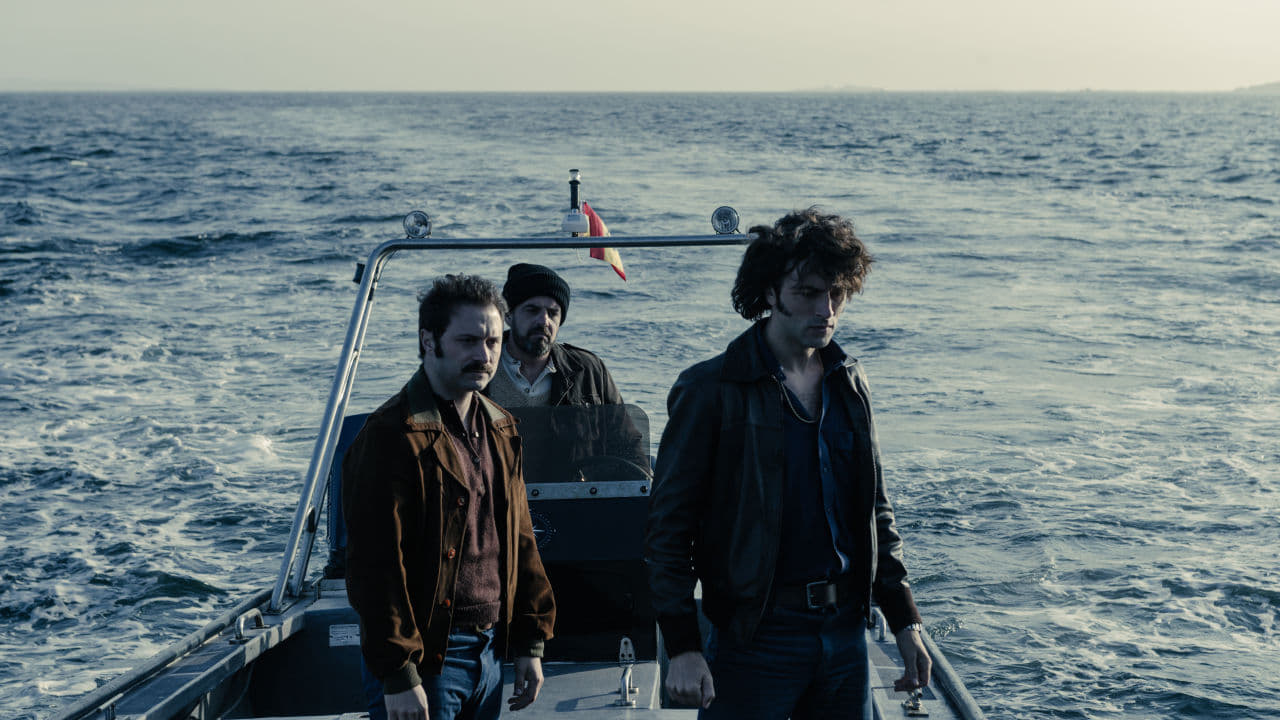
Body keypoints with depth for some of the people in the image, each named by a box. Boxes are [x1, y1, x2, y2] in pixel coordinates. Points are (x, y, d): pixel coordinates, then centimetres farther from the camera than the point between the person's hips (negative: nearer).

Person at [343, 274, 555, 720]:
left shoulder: (500, 430, 11)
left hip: (488, 652, 7)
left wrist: (531, 642, 13)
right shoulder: (393, 435, -15)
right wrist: (398, 675, -19)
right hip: (425, 662, -7)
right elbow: (375, 565, -18)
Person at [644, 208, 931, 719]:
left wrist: (904, 620, 11)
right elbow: (668, 526, -9)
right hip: (755, 637, -5)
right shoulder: (710, 391, -9)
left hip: (845, 631, 5)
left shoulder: (849, 384, 8)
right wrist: (683, 646, -15)